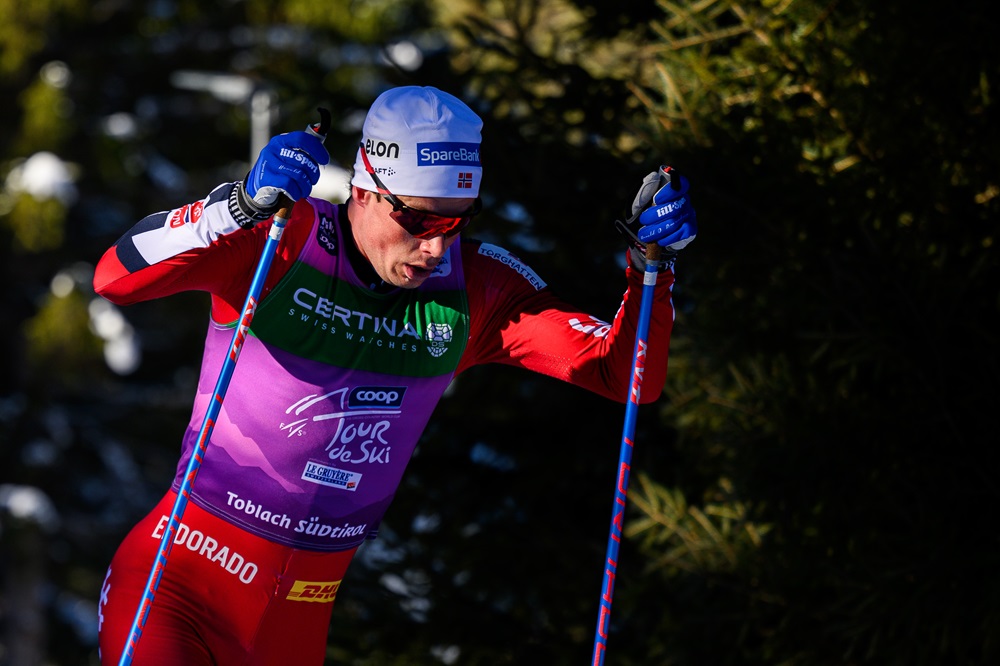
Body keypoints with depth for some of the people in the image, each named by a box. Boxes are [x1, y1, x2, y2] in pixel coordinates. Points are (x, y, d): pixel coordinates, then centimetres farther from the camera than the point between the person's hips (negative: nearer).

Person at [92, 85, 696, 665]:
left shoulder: (478, 289, -2)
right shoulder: (283, 239, -14)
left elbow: (626, 375, -2)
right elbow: (116, 278, -26)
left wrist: (651, 261, -18)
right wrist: (244, 206, -38)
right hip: (182, 572, -4)